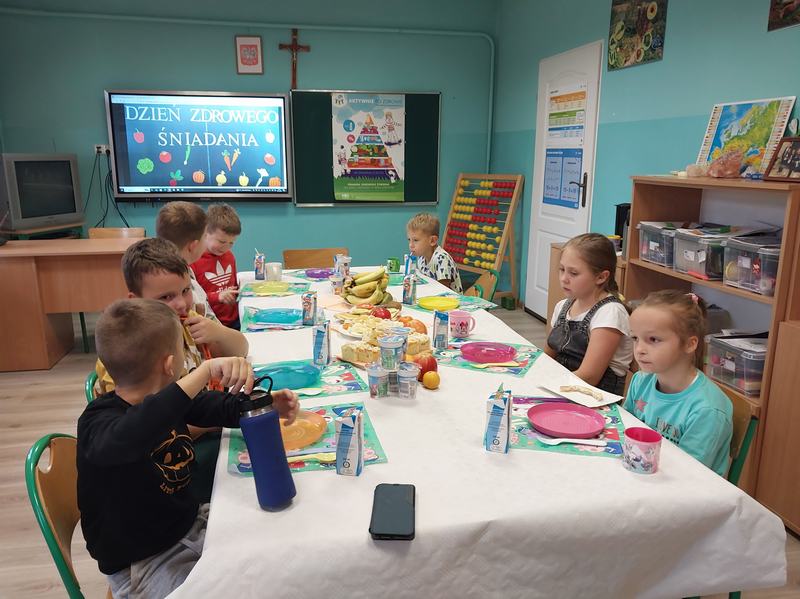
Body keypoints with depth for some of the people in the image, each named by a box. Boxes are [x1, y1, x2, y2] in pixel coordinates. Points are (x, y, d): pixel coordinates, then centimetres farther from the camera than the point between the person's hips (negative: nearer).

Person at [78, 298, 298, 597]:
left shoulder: (168, 396, -3)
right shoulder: (97, 423, -26)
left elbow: (222, 407, 10)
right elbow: (129, 437, -50)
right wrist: (206, 370, -56)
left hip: (191, 522, 7)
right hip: (141, 565, -7)